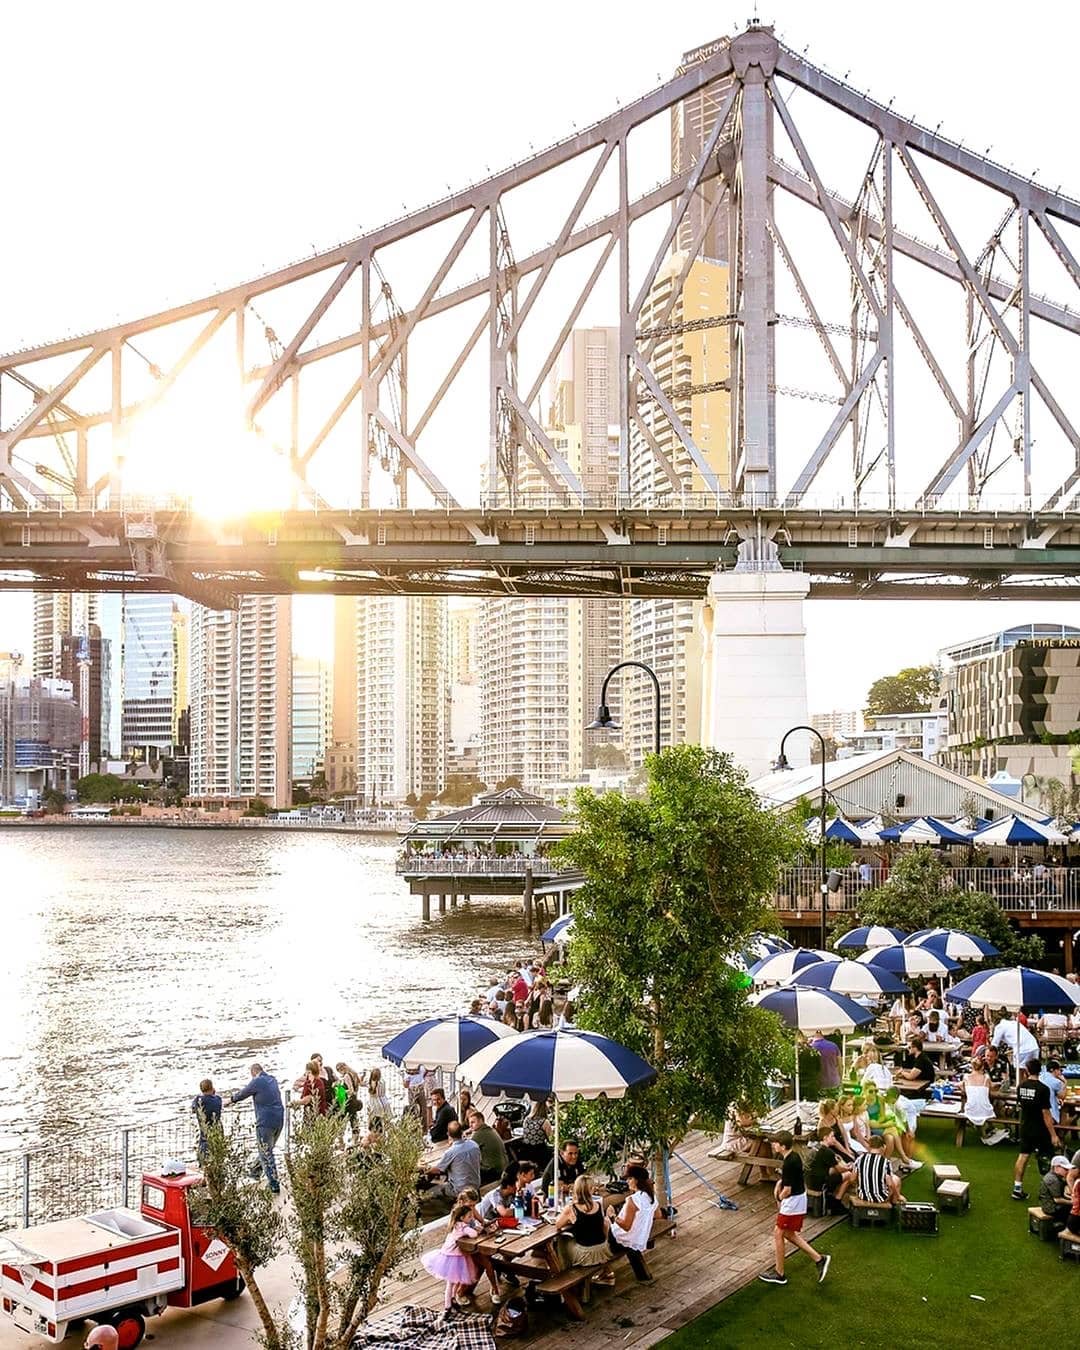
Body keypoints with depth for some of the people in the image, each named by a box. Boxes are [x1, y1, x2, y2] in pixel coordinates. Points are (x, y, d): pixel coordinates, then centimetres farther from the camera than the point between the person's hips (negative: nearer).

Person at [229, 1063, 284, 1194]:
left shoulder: (257, 1082, -9)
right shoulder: (273, 1080, 13)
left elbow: (242, 1094, 2)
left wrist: (232, 1099, 25)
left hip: (266, 1122, -7)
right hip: (279, 1120, 7)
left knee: (266, 1153, -1)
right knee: (267, 1150, 21)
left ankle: (274, 1185, -2)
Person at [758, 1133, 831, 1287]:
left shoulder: (789, 1163, -26)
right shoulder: (794, 1156, 4)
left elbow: (787, 1190, -22)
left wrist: (780, 1198, -3)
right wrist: (779, 1184, 5)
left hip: (792, 1203, -10)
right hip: (799, 1201, 10)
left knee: (778, 1234, 4)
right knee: (788, 1234, 20)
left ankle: (779, 1274, 15)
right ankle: (819, 1259, 19)